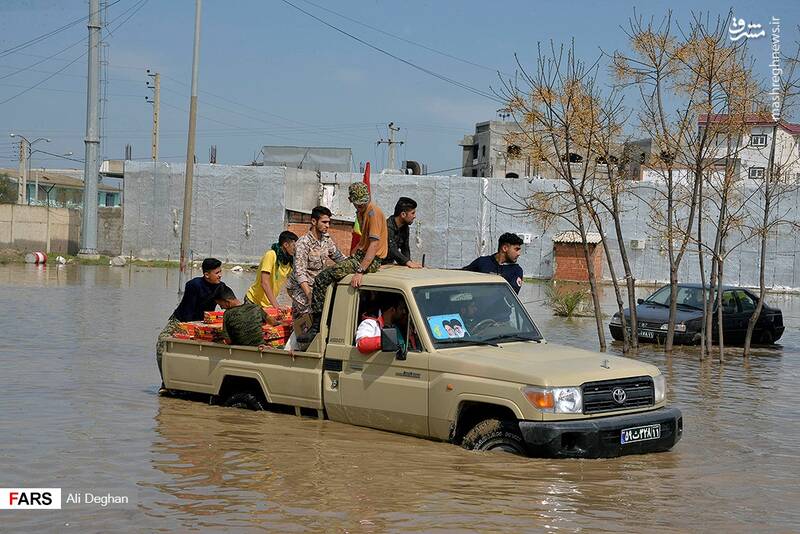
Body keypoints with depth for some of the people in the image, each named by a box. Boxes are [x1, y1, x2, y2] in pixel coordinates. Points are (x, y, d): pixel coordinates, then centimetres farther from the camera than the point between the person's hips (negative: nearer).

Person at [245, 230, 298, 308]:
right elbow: (264, 283, -26)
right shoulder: (271, 255, -19)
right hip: (254, 302, -6)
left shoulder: (290, 263, 1)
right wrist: (276, 306, -32)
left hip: (269, 305, 6)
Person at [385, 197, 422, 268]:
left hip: (391, 264, 7)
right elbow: (392, 249, -30)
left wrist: (409, 261, -11)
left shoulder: (405, 227, 7)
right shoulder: (388, 226, -21)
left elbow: (405, 249, 10)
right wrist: (408, 262, -40)